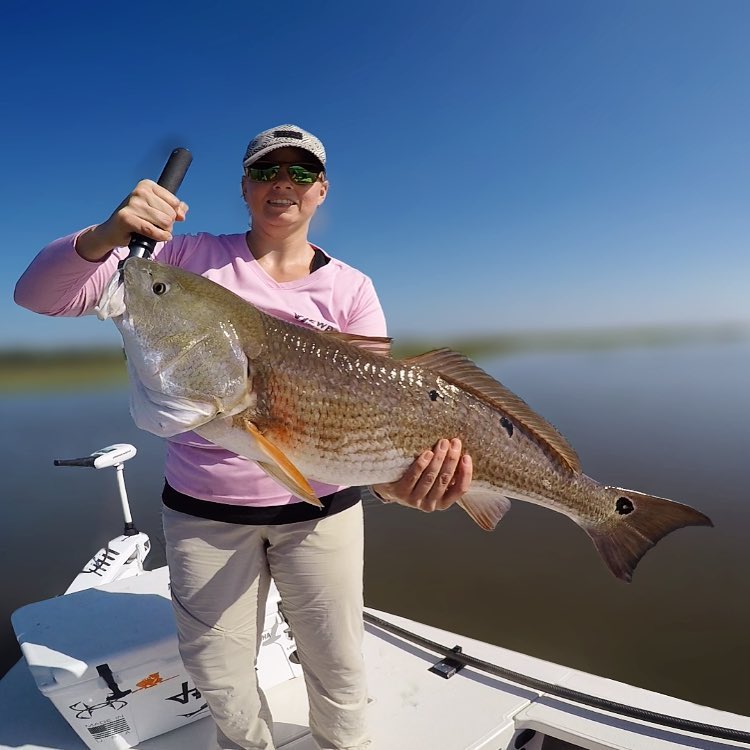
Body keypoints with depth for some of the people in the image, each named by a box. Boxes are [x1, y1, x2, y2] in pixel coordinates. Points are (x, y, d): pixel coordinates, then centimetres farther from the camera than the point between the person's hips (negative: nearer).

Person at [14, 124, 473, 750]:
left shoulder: (351, 289, -3)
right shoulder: (191, 258, -3)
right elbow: (38, 294, -7)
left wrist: (391, 479, -33)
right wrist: (106, 236, -28)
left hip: (320, 504, 0)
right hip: (204, 507, 1)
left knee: (338, 671, 17)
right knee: (220, 681, 18)